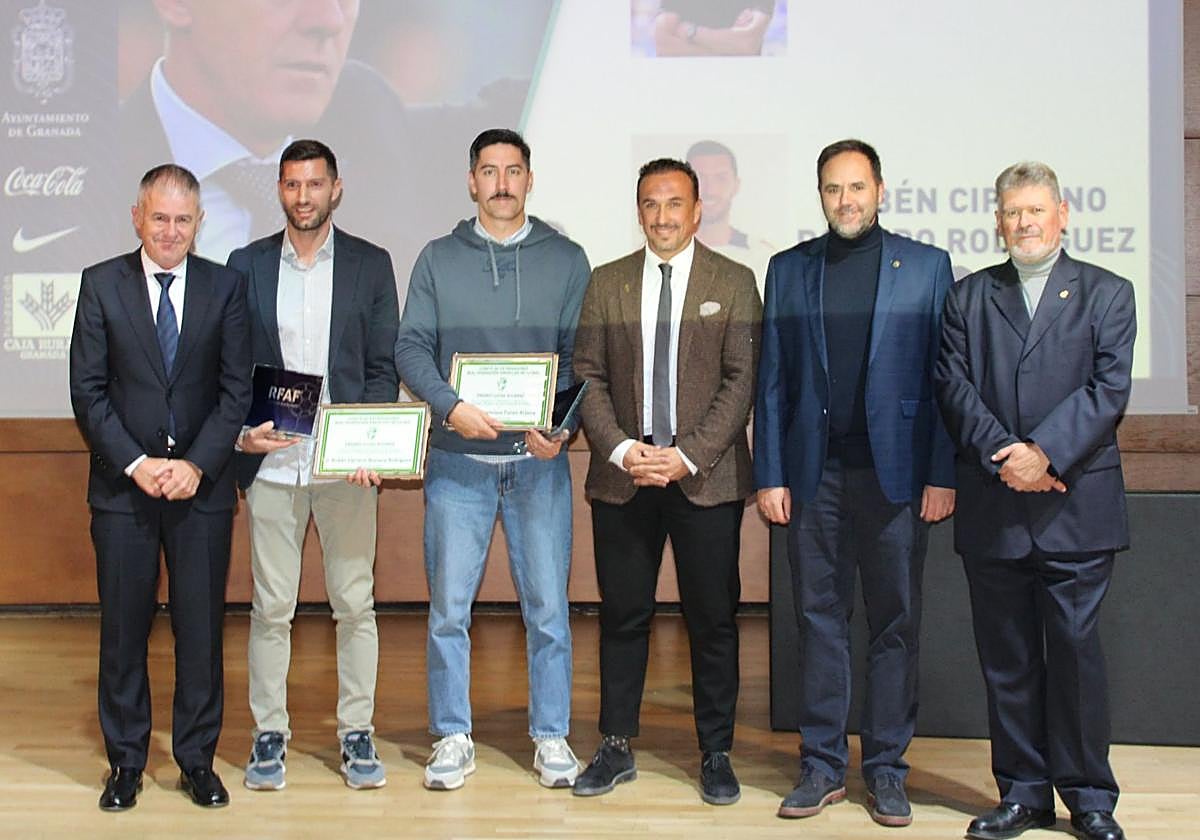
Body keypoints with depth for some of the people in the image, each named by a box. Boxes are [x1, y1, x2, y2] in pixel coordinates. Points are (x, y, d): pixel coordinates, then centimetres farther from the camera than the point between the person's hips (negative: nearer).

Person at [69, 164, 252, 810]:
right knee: (123, 628, 6)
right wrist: (136, 464, -10)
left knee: (201, 626, 4)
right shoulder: (101, 284, 3)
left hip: (203, 484, 0)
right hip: (122, 487, 0)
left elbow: (237, 389, 1)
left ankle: (197, 759, 17)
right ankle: (126, 762, 19)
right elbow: (87, 391, 0)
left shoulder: (225, 286, 5)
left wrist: (197, 465, -10)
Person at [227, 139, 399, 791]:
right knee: (271, 606, 5)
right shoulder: (247, 265, 8)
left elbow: (384, 367, 4)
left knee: (354, 602, 4)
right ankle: (269, 732, 17)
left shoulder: (370, 264, 6)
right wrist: (241, 431, -8)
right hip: (270, 462, 1)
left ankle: (357, 731, 15)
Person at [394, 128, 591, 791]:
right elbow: (410, 346, 2)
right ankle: (452, 738, 16)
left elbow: (581, 355, 4)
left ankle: (551, 737, 16)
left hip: (539, 460, 0)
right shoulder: (438, 259, 8)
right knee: (449, 607, 3)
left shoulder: (566, 259, 8)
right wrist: (452, 407, -15)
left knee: (548, 607, 3)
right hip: (457, 460, 0)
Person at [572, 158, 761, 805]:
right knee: (623, 616, 7)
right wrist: (620, 450, -9)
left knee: (713, 619, 4)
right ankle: (616, 748, 18)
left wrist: (689, 456, -13)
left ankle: (716, 755, 16)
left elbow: (742, 380, -3)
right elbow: (588, 376, 6)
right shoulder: (605, 284, 10)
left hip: (706, 478, -1)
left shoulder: (734, 283, 4)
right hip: (622, 477, 2)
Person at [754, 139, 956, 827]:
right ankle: (823, 766, 16)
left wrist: (942, 475, -5)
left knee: (897, 623, 5)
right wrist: (769, 474, 2)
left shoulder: (927, 265, 5)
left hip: (896, 473, -1)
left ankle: (887, 770, 16)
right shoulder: (789, 269, 11)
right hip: (814, 474, 2)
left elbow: (944, 378, 2)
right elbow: (773, 379, 8)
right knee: (820, 619, 6)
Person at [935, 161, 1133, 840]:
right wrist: (1004, 453, -11)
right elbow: (954, 385, 3)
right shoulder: (969, 296, 13)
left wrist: (1045, 453, -15)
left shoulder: (1107, 294, 7)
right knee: (1006, 656, 7)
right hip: (992, 506, 2)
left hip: (1076, 501, -2)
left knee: (1076, 649, 0)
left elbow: (1110, 389, -4)